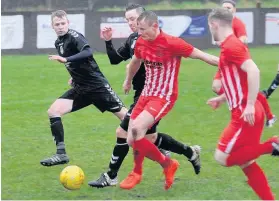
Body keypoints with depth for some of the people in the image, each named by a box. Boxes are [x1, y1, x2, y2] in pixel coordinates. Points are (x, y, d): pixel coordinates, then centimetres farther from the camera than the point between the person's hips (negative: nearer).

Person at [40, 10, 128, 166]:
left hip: (96, 85, -8)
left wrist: (66, 59, -45)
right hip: (80, 88, 8)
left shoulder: (74, 36, -16)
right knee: (53, 112, -9)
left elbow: (88, 52, -36)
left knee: (124, 115, -4)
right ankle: (61, 154, -7)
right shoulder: (58, 43, 9)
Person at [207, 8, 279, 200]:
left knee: (222, 157, -6)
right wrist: (222, 98, 31)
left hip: (246, 115, -10)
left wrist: (250, 105, -28)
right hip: (245, 113, 10)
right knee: (246, 163, 12)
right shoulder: (231, 45, 16)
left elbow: (253, 72, -26)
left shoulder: (231, 46, -14)